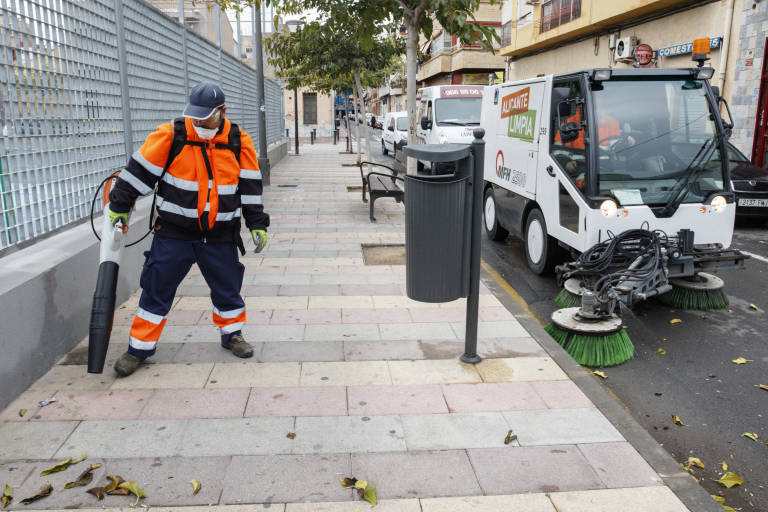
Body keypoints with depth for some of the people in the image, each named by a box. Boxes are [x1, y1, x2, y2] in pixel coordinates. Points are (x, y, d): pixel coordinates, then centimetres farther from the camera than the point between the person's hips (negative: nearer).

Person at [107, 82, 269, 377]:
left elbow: (250, 186, 5)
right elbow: (140, 171, -1)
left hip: (220, 235, 2)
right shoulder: (171, 135, -8)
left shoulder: (239, 142, -2)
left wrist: (257, 223, 3)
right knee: (156, 290, 4)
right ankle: (139, 348, 19)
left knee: (227, 287, 12)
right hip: (173, 233, -1)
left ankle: (232, 334, 35)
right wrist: (120, 206, 5)